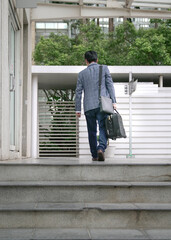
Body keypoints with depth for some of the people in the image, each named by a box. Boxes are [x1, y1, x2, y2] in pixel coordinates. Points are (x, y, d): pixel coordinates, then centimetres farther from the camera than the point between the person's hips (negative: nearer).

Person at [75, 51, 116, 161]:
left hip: (89, 107, 2)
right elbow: (110, 85, 0)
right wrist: (113, 101, -2)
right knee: (103, 129, -5)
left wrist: (78, 109, 10)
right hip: (102, 105, -2)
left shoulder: (82, 73, 11)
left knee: (92, 132, 11)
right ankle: (101, 148, -29)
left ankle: (95, 155, 14)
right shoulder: (104, 68, 7)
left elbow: (78, 92, 8)